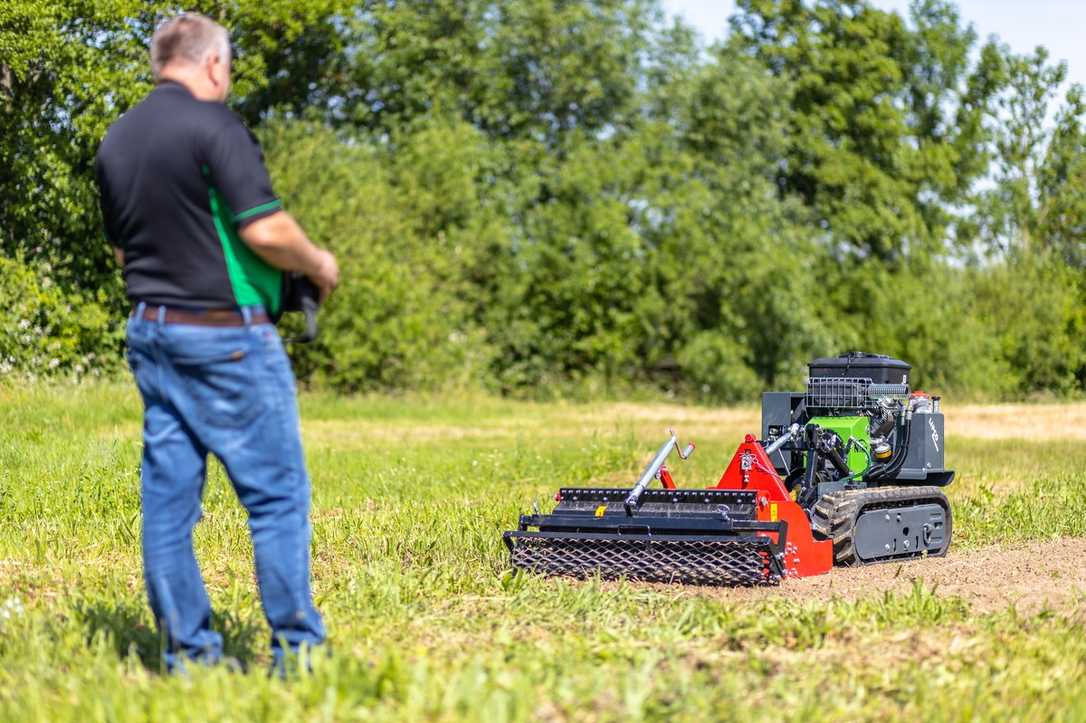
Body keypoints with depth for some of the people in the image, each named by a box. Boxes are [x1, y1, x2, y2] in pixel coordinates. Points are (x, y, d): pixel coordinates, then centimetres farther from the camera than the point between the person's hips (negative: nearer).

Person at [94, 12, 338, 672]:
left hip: (151, 332, 8)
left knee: (168, 495, 7)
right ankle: (298, 651, 2)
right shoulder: (213, 125, -13)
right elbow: (265, 230, -19)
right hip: (226, 336, -8)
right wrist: (317, 264, -2)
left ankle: (188, 650, 11)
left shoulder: (116, 140, 10)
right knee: (278, 494, -1)